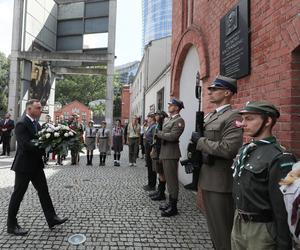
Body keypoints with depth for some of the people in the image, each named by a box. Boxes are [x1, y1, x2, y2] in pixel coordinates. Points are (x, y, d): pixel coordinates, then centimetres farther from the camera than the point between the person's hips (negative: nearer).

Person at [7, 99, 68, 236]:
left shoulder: (36, 123, 9)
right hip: (24, 165, -8)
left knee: (44, 191, 10)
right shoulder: (21, 124, -17)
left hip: (36, 164, 8)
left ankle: (52, 219, 19)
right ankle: (11, 225, 23)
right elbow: (25, 145, -27)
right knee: (18, 194, 6)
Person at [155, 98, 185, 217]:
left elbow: (172, 136, -22)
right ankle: (170, 203, 29)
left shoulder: (179, 121, -12)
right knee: (168, 179, 16)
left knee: (172, 180, -1)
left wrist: (158, 133, -11)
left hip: (171, 153, -9)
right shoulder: (167, 119, 16)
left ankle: (173, 207, 10)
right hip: (164, 152, 9)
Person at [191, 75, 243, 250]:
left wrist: (200, 140, -16)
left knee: (223, 229, 5)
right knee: (213, 225, 23)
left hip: (221, 182, -8)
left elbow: (227, 149, -26)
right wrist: (203, 154, -6)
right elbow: (199, 142, 16)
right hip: (207, 179, 9)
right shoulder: (208, 117, 13)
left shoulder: (233, 117, -14)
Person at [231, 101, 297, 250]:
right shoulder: (244, 149, 3)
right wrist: (237, 219, 17)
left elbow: (283, 208, -19)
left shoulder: (279, 159, -21)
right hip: (238, 224, 7)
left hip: (262, 229, -7)